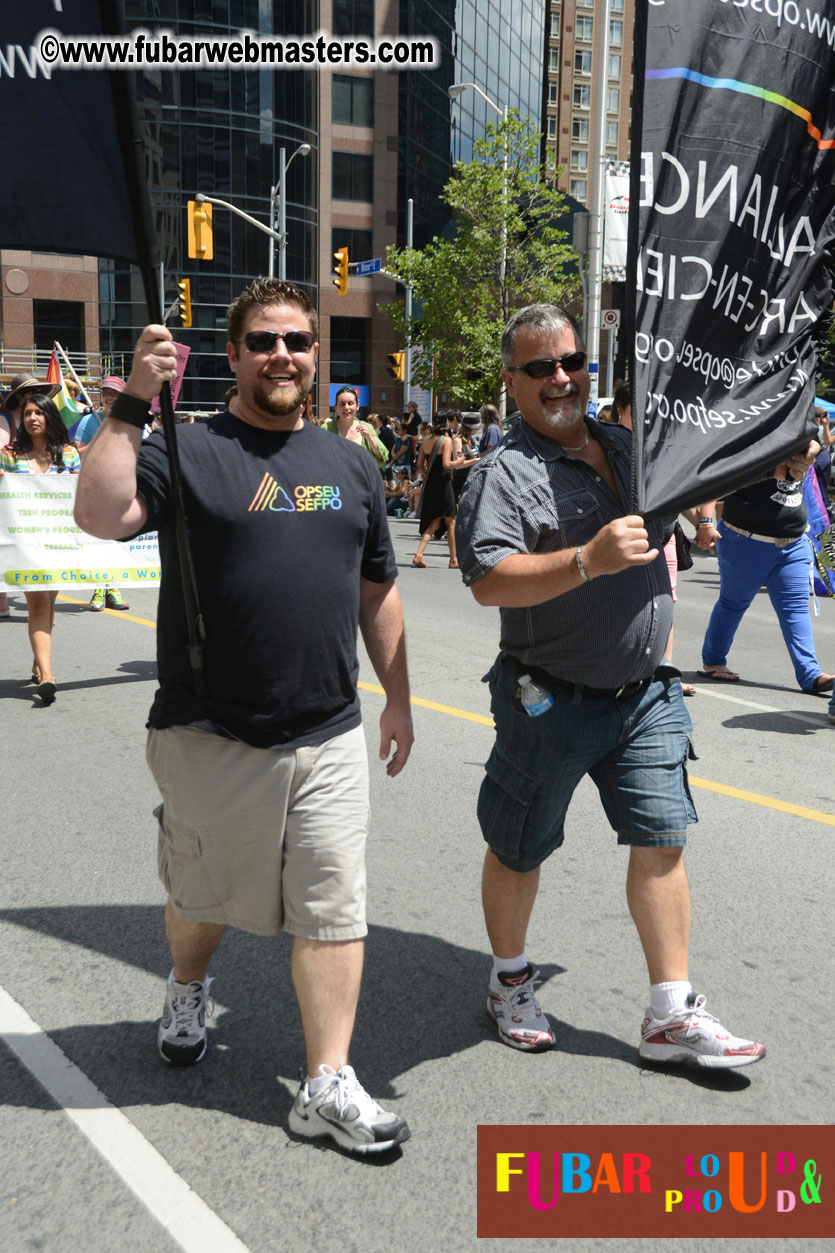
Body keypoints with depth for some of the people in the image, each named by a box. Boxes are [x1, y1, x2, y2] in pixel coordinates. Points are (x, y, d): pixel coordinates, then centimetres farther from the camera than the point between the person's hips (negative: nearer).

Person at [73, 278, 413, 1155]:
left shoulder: (351, 466, 11)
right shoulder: (188, 452, -4)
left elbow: (376, 592, 15)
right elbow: (100, 515, -22)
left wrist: (398, 698, 14)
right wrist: (132, 404, -23)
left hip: (329, 738, 3)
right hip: (209, 737, -2)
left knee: (333, 909, 3)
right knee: (205, 896, 19)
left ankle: (328, 1084, 17)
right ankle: (187, 991, 50)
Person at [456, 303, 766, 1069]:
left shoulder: (628, 448, 10)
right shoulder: (503, 474, -13)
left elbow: (662, 538, 25)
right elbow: (488, 581, -28)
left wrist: (662, 632, 17)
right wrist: (587, 561, -38)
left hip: (645, 696, 6)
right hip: (550, 703, -5)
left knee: (662, 841, 5)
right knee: (519, 850, 10)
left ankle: (671, 1016, 18)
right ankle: (511, 983, 34)